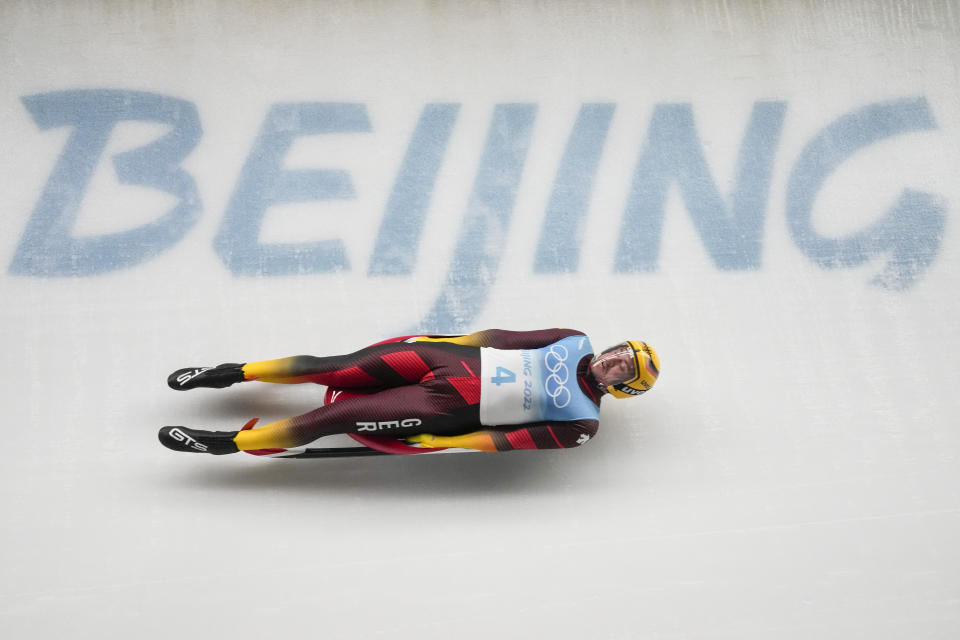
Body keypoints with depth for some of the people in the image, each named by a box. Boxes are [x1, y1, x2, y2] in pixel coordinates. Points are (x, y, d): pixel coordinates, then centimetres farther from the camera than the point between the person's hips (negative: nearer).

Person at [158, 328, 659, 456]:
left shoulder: (582, 423, -6)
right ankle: (232, 373, 10)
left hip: (451, 410, -4)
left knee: (342, 415, -13)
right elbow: (511, 337, 14)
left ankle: (223, 443, -6)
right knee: (336, 368, -6)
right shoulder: (576, 342, 9)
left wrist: (442, 443, -17)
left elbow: (517, 439, -12)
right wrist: (458, 340, 6)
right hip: (457, 358, 4)